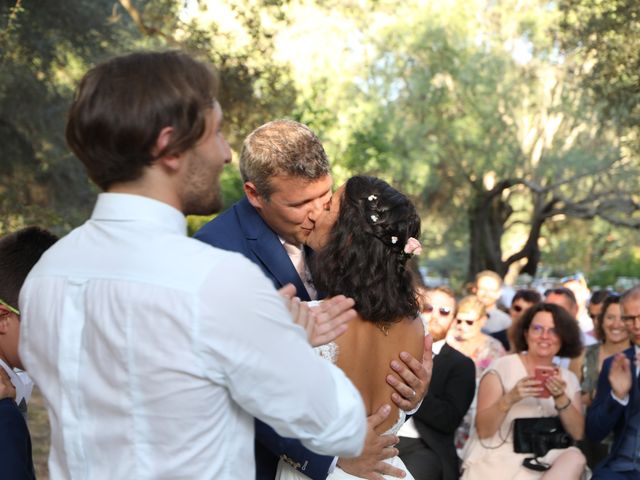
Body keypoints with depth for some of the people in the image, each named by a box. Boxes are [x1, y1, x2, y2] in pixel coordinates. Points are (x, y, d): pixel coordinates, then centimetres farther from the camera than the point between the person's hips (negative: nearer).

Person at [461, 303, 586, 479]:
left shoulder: (568, 379, 12)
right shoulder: (501, 367, -1)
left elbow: (577, 433, -1)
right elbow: (483, 430, -8)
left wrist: (560, 398, -17)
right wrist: (509, 399, -25)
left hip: (541, 465, 6)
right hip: (495, 462, -6)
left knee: (574, 458, -25)